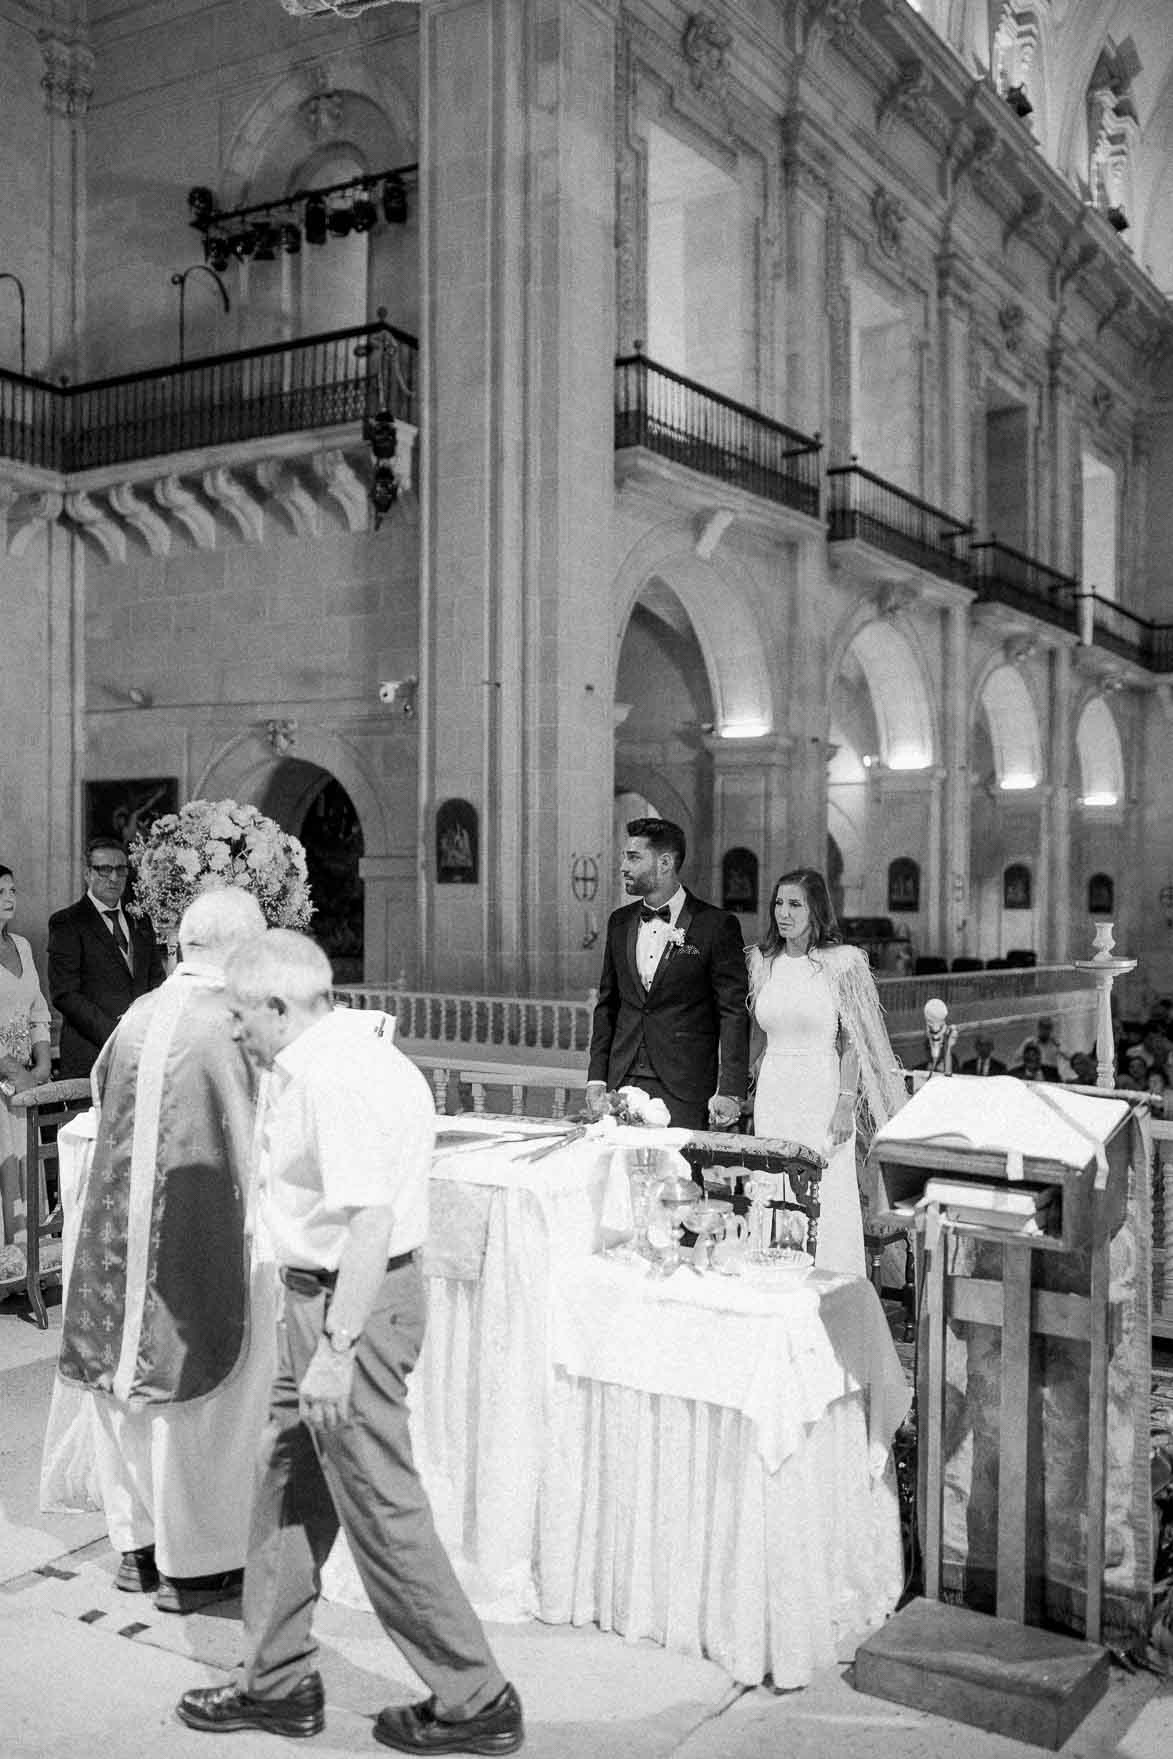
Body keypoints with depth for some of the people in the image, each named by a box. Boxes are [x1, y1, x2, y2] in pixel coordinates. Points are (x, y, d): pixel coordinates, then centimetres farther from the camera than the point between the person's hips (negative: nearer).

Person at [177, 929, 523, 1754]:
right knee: (285, 1488, 19)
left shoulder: (336, 1076, -21)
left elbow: (370, 1219, -27)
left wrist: (335, 1349, -26)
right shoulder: (348, 1054, 11)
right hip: (323, 1295, 10)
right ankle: (278, 1682, 34)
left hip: (350, 1304, -10)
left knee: (382, 1510, 1)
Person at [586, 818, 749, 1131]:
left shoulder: (716, 925, -5)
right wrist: (596, 1079, 7)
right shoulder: (620, 922, 11)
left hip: (685, 1093, -4)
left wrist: (730, 1092, -13)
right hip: (622, 1085, 5)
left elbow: (733, 1013, -6)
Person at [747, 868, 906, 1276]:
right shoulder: (763, 961, 8)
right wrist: (749, 1091, 12)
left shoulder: (841, 962, -6)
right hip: (773, 1093, 4)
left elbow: (854, 1041, -6)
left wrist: (846, 1103, -12)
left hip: (823, 1090, -4)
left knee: (826, 1195, -3)